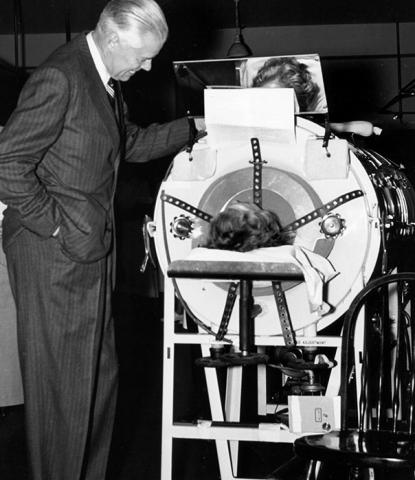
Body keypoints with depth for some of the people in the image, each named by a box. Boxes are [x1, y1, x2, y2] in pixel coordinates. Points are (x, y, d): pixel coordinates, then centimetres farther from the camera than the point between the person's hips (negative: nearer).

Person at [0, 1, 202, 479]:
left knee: (98, 376, 16)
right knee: (61, 384, 1)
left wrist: (194, 128, 19)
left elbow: (130, 143, 25)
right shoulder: (59, 78, -19)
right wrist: (54, 226, -18)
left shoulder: (104, 80, 11)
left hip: (91, 250, 10)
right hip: (53, 256, -10)